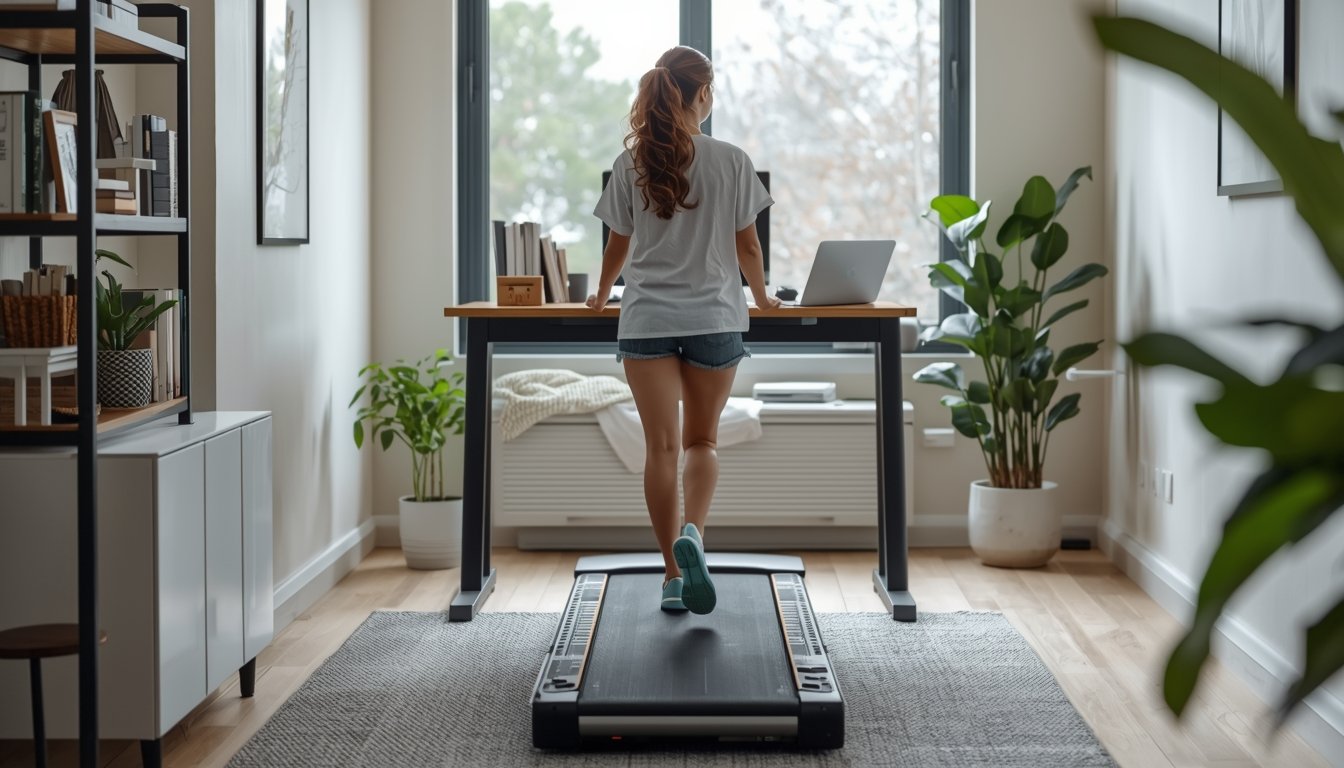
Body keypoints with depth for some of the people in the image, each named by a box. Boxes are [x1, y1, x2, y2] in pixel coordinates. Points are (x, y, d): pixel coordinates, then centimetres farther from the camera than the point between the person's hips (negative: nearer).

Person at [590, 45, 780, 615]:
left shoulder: (630, 164, 1)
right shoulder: (731, 161, -3)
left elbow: (619, 244, 9)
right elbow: (747, 246, 3)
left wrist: (601, 295, 28)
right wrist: (761, 296, 21)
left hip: (646, 319, 1)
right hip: (714, 317, -1)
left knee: (661, 445, 2)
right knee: (701, 440, 13)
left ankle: (674, 573, 3)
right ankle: (692, 533, -14)